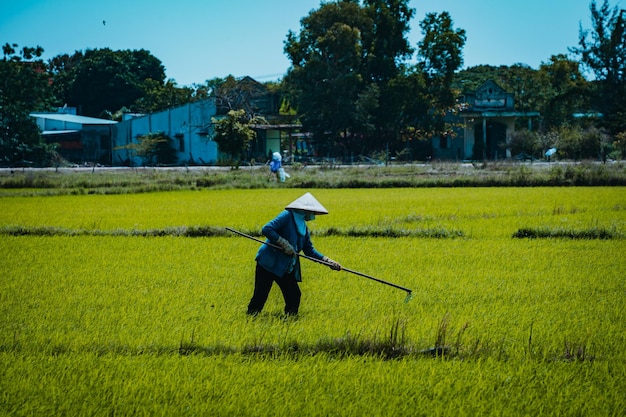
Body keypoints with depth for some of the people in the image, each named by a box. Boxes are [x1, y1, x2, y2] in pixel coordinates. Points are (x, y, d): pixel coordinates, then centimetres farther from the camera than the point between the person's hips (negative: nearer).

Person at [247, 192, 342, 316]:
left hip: (286, 269, 8)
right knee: (260, 297, -7)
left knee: (294, 296, 3)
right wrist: (284, 244, -22)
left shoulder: (303, 227, 13)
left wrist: (328, 261, 5)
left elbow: (309, 250, 15)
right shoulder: (287, 216, -12)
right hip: (269, 264, -8)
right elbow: (266, 229, -22)